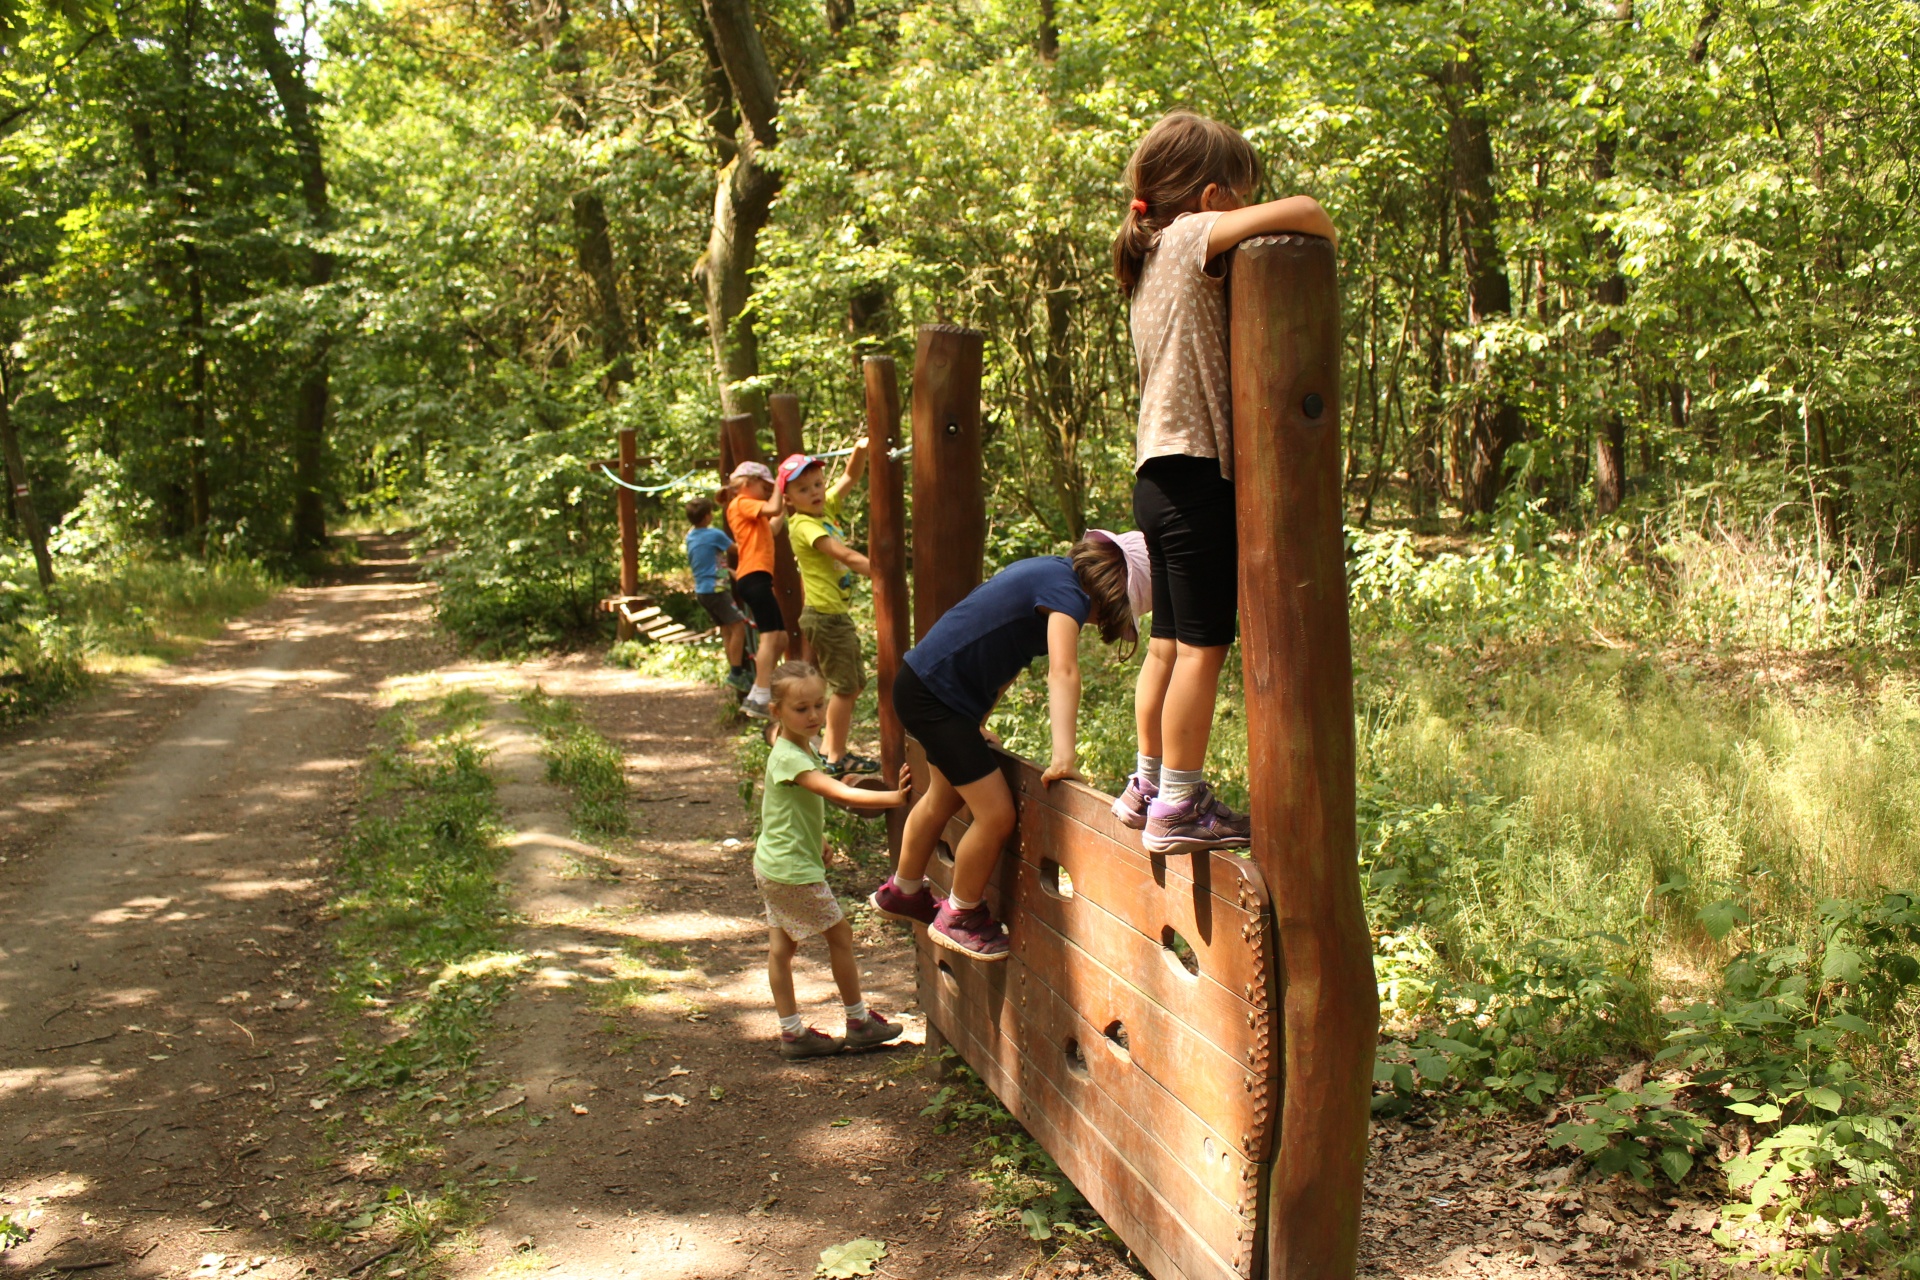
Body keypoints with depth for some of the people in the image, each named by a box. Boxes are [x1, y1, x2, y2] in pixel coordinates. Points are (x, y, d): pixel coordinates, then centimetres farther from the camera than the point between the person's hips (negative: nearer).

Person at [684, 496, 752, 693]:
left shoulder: (690, 536, 12)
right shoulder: (714, 535, -13)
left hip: (700, 590, 9)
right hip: (715, 588, -9)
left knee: (726, 629, 12)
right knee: (738, 625, -9)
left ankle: (735, 671, 14)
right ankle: (736, 672, -14)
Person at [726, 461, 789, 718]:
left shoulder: (751, 509, 26)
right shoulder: (742, 503, -4)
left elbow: (771, 530, 25)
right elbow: (772, 508, -18)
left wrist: (784, 509, 20)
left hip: (758, 578, 11)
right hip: (754, 576, -11)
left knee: (780, 638, 12)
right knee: (770, 635, -18)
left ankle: (756, 696, 15)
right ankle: (760, 699, -23)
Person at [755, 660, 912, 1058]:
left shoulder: (796, 749, 7)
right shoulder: (790, 757, -25)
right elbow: (839, 794, -34)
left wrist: (816, 841, 29)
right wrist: (893, 797, -37)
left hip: (773, 866, 10)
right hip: (794, 870, -9)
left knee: (781, 946, 12)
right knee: (840, 934, 4)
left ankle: (792, 1032, 20)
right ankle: (859, 1021, 16)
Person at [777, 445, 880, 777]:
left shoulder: (827, 507, 8)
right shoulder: (804, 525, -16)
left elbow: (851, 477, 13)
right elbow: (845, 556, -24)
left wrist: (860, 450, -5)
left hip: (838, 614, 9)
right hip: (825, 615, -9)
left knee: (855, 684, 16)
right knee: (845, 687, -2)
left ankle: (829, 747, 25)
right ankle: (837, 758, 8)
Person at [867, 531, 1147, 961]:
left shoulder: (1053, 572, 11)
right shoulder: (1068, 592, -19)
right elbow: (1063, 671, -34)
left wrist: (973, 726, 18)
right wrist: (1064, 755, -41)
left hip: (925, 681, 11)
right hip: (934, 696, -11)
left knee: (943, 798, 28)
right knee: (997, 815, -8)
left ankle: (901, 892, 49)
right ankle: (960, 918, 12)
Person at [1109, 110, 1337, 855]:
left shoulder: (1154, 256, 17)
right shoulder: (1191, 238, -10)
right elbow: (1298, 210, -20)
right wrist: (1327, 241, -3)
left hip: (1159, 476, 9)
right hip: (1196, 472, -9)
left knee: (1168, 643, 16)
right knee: (1203, 646, -5)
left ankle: (1148, 787, 26)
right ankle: (1178, 808, -1)